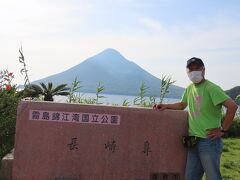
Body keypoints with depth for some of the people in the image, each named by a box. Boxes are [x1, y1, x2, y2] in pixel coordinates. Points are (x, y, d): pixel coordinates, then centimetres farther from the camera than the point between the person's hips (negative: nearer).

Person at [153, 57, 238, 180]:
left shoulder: (211, 88, -13)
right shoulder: (190, 88, 11)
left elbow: (232, 106, -21)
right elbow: (182, 105, 27)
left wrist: (223, 130, -16)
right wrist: (166, 106, 13)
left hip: (209, 141, -7)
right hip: (194, 142, 7)